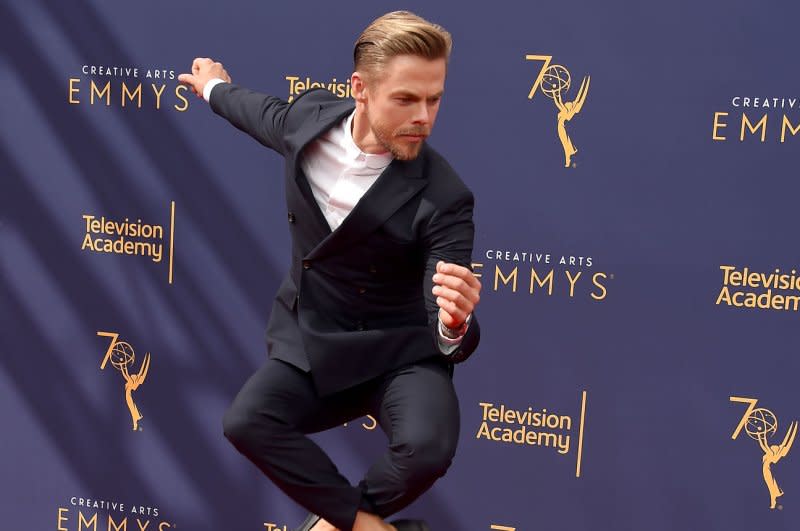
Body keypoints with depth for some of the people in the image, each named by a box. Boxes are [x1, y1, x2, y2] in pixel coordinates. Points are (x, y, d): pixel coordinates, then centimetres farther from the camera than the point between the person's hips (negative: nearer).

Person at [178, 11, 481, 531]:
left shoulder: (442, 197, -24)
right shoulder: (310, 116, -11)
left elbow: (449, 333, -25)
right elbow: (262, 113, 16)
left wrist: (455, 324, -50)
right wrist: (216, 88, 37)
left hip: (396, 350, -3)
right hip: (310, 341, 3)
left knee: (427, 446, -30)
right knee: (245, 423, -23)